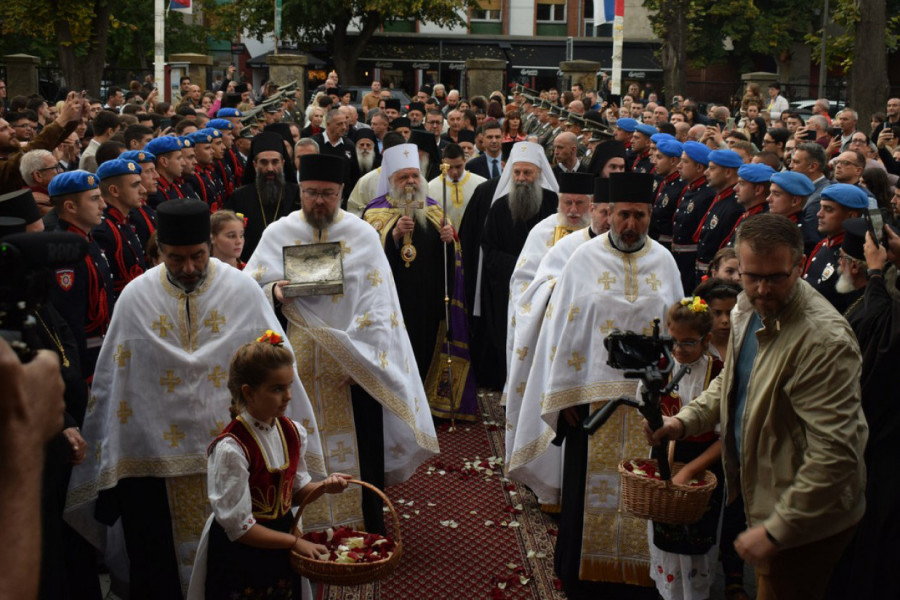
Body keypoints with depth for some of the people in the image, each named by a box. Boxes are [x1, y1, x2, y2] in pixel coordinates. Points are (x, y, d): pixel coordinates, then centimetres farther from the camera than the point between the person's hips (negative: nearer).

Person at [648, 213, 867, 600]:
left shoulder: (824, 340, -29)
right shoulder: (748, 308, 0)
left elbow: (835, 452, -30)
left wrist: (775, 530, -27)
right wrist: (685, 420, 2)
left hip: (804, 522, -8)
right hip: (760, 493, 8)